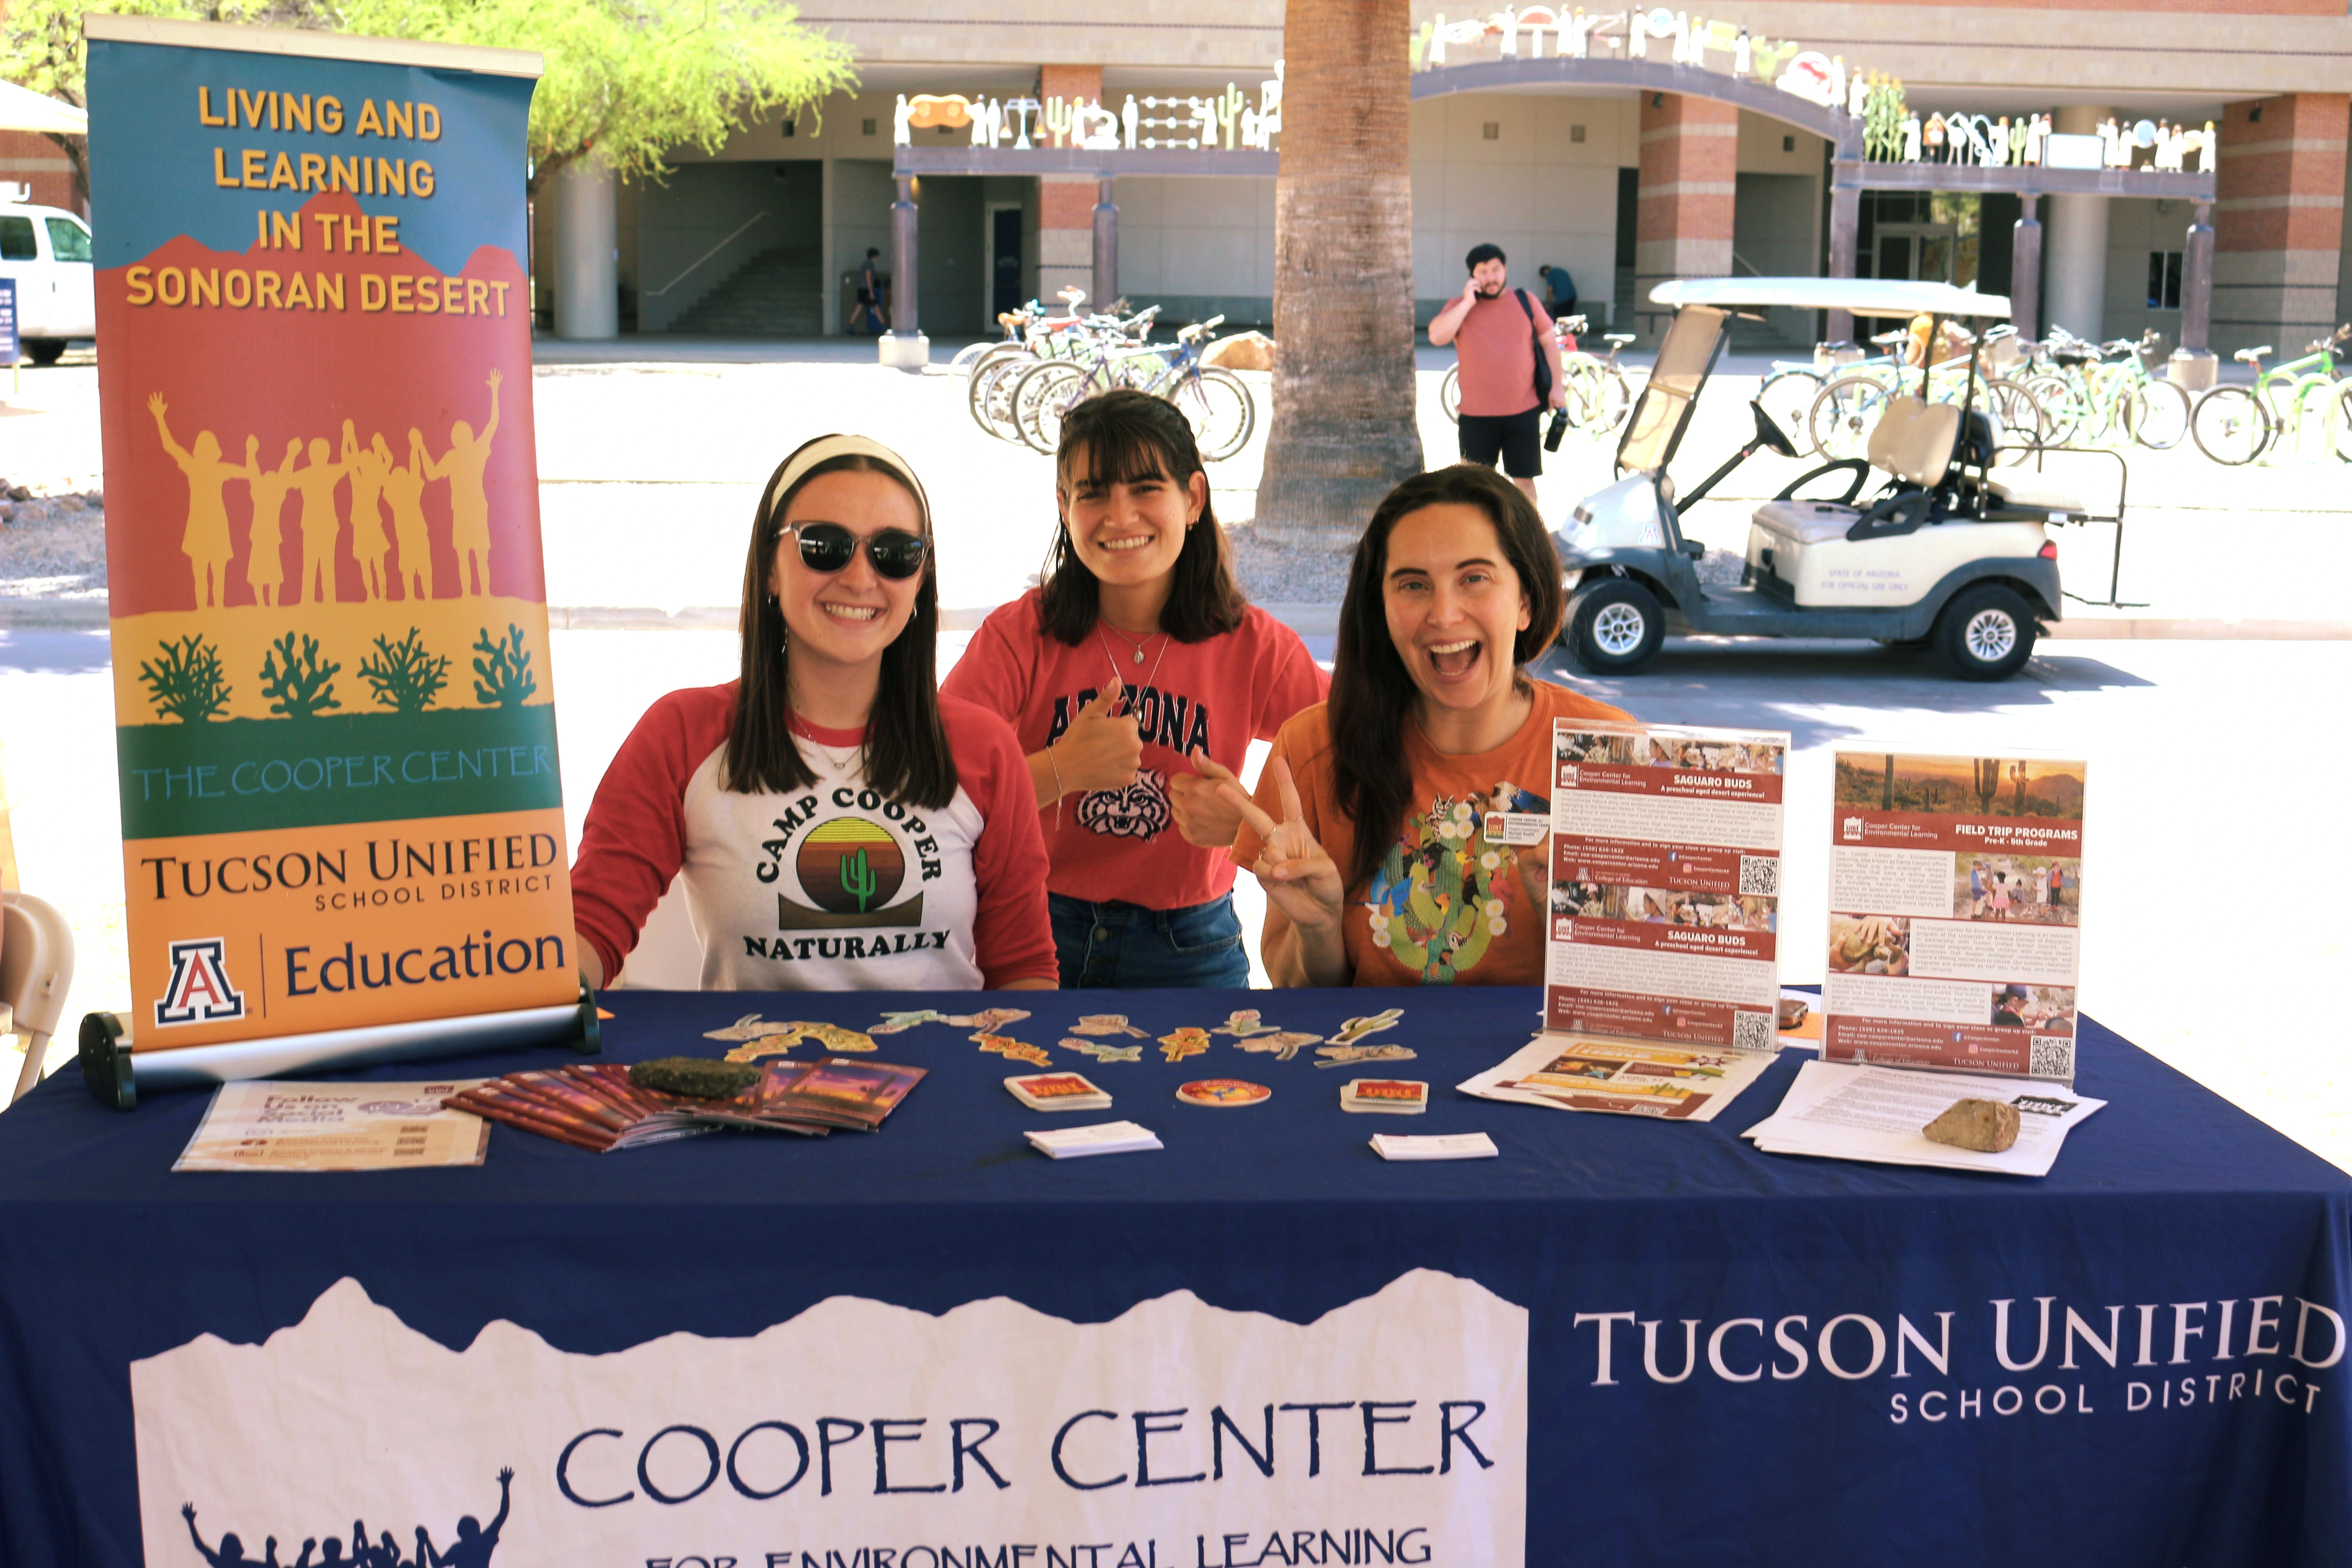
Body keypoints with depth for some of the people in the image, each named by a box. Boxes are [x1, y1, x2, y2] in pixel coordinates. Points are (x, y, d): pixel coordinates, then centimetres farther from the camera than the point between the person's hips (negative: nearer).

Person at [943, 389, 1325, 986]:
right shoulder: (1020, 635, -6)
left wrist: (1252, 820, -24)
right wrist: (1061, 771, -29)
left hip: (1186, 952, 1)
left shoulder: (1253, 647, -4)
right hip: (1035, 935, -1)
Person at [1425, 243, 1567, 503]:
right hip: (1477, 414, -1)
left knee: (1524, 480, 7)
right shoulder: (1459, 308, 3)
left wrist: (1557, 386, 5)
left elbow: (1549, 342, 12)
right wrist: (1468, 302, -14)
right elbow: (1437, 336, -15)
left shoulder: (1525, 301, 7)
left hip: (1524, 411, 1)